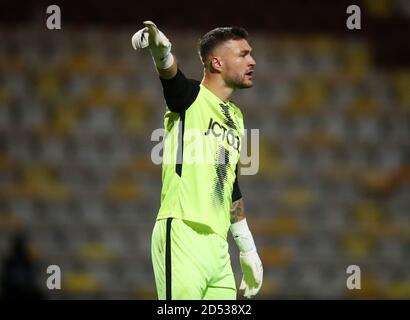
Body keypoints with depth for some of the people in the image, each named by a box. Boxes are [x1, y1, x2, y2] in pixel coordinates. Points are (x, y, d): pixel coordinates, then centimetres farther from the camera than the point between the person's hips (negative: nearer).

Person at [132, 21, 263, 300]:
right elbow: (169, 72, -24)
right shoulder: (190, 97, 0)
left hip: (218, 245, 7)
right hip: (182, 235, -7)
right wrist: (160, 49, -47)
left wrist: (247, 248, 29)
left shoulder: (235, 117, 21)